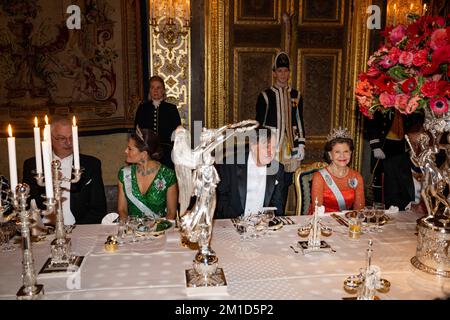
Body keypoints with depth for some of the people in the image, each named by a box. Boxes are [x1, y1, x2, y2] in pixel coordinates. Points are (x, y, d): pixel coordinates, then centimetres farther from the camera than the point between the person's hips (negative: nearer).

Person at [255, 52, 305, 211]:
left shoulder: (296, 95, 9)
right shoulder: (265, 95, -1)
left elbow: (300, 122, 11)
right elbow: (259, 123, -1)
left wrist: (301, 145, 5)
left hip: (290, 146, 3)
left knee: (286, 184, 9)